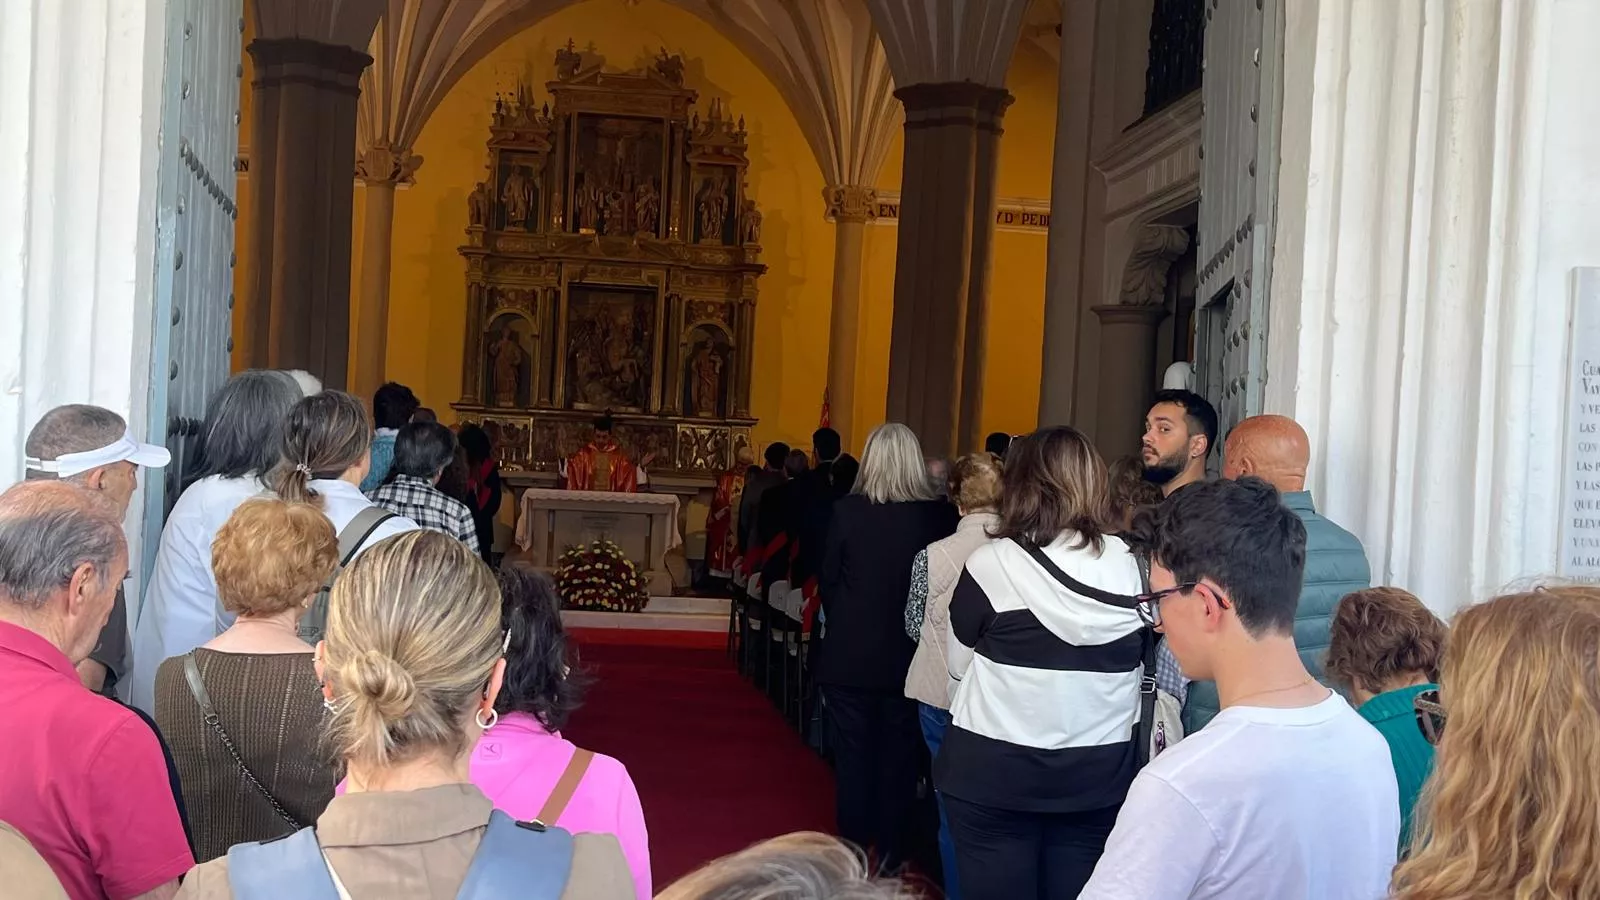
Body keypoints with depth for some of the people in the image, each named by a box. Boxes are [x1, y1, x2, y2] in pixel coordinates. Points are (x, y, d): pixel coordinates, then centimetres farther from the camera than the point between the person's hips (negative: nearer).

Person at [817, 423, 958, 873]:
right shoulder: (941, 516, -11)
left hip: (850, 653, -1)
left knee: (853, 753, 11)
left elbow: (828, 578, -3)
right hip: (909, 655, 1)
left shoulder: (847, 510, -13)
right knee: (898, 755, 13)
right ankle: (890, 853, 21)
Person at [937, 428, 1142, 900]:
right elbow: (1136, 666, 10)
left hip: (994, 772, -3)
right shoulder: (1131, 567, -2)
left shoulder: (991, 563, -13)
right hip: (1100, 774, 3)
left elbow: (959, 663, -1)